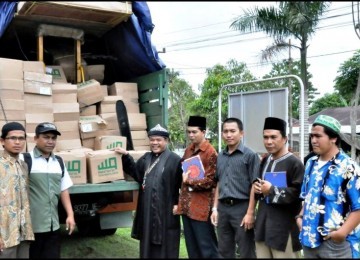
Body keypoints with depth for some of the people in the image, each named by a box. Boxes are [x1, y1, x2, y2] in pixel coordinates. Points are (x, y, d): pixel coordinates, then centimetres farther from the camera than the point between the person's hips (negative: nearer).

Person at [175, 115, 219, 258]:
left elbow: (210, 181, -14)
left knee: (206, 248, 2)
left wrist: (189, 181, -11)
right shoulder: (188, 150, 11)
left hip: (201, 207, -7)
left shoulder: (211, 153, -12)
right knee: (191, 247, 16)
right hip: (186, 205, 7)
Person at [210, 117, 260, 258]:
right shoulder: (220, 157, 10)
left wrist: (250, 213, -14)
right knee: (224, 252, 15)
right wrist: (215, 208, 10)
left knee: (246, 253, 6)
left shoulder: (250, 155, -7)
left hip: (241, 207, -5)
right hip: (223, 208, 6)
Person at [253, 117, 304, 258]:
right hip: (263, 225, 8)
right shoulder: (265, 161, 14)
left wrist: (272, 190, -19)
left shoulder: (294, 163, -13)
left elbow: (299, 193, -21)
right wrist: (257, 188, 6)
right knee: (261, 256, 14)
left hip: (284, 229, -7)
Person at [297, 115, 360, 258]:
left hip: (336, 241, -6)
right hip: (310, 238, 6)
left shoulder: (348, 167, -12)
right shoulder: (311, 164, 9)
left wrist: (343, 231, -23)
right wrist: (301, 217, 6)